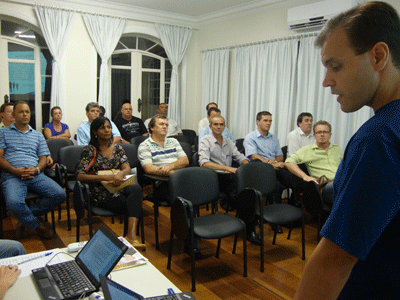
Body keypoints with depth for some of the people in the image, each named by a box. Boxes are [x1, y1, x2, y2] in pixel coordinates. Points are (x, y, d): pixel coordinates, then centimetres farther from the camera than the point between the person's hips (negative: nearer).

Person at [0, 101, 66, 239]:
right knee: (13, 203, -34)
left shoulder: (38, 135, 24)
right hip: (12, 176, -3)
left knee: (59, 194, -20)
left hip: (35, 175, 3)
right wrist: (15, 171, -13)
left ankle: (26, 218, -2)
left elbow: (43, 158, 16)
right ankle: (37, 225, -5)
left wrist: (36, 169, -8)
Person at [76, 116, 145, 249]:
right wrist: (106, 177, -23)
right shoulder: (90, 150, 0)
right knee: (134, 203, -28)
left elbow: (127, 168, 3)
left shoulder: (117, 148, 13)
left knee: (136, 189, -31)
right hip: (102, 195, -4)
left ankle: (131, 235, -38)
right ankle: (131, 236, -13)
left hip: (119, 188, 4)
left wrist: (121, 173, -23)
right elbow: (79, 176, -10)